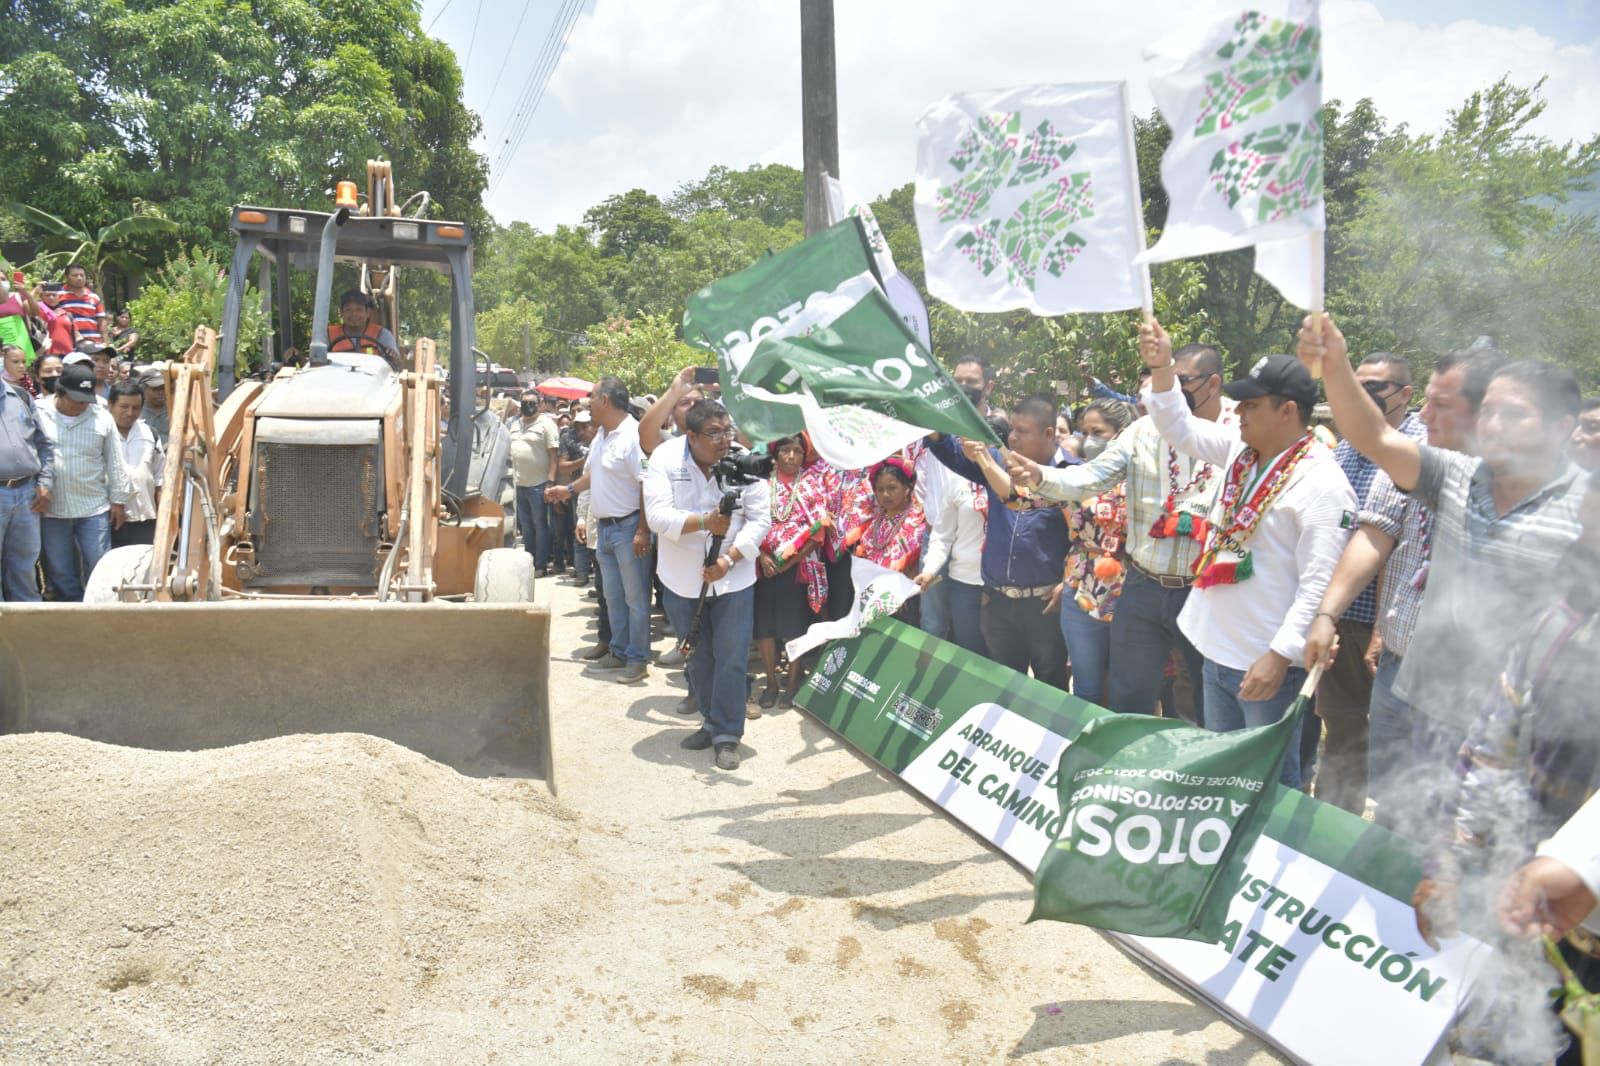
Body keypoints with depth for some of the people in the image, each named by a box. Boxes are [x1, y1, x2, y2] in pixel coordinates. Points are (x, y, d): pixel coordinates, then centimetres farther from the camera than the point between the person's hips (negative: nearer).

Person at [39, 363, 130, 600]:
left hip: (94, 509, 0)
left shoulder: (102, 417, 2)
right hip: (51, 510, 0)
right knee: (59, 573, 6)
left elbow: (114, 463, 6)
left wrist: (118, 500, 5)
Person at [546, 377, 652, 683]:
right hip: (605, 527, 9)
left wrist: (643, 530, -24)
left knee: (635, 597, 1)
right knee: (612, 595, 17)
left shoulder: (634, 435, -20)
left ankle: (637, 660, 9)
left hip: (629, 527, -9)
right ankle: (619, 651, 28)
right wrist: (569, 490, 32)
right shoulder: (601, 435, 10)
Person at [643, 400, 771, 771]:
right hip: (683, 580, 2)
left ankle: (727, 736, 10)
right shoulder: (665, 458, -11)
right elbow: (657, 515, -20)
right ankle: (711, 722, 33)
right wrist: (703, 522, -36)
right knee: (697, 658, 15)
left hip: (733, 578, -1)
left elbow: (760, 519, -11)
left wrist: (729, 559, -23)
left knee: (731, 658, -3)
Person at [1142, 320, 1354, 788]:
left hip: (1267, 664, -8)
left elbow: (1319, 586, -23)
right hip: (1216, 651, 8)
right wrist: (1163, 368, 4)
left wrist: (1280, 657, -27)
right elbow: (1180, 429, 18)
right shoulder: (1240, 451, 5)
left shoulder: (1322, 483, -19)